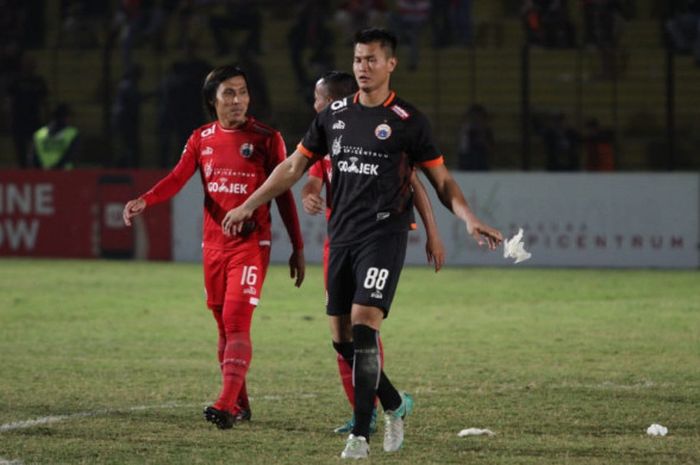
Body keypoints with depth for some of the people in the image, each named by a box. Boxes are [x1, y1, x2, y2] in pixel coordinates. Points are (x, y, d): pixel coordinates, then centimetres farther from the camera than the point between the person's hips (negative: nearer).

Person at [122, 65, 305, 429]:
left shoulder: (266, 138, -1)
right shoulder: (201, 139, 9)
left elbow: (283, 195, 1)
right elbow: (177, 179, -4)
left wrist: (297, 248, 0)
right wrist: (144, 201, -24)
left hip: (251, 244, -5)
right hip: (214, 244, 5)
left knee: (236, 321, -16)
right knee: (224, 325, 9)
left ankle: (227, 405, -24)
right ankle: (240, 405, 19)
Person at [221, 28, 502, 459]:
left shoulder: (407, 120, -3)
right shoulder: (335, 115, 11)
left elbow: (441, 180, 2)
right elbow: (295, 166, 19)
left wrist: (469, 218, -14)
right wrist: (249, 206, 20)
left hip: (384, 235, -5)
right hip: (342, 236, 6)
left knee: (364, 324, -18)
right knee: (344, 335, 6)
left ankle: (361, 435, -15)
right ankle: (395, 405, 29)